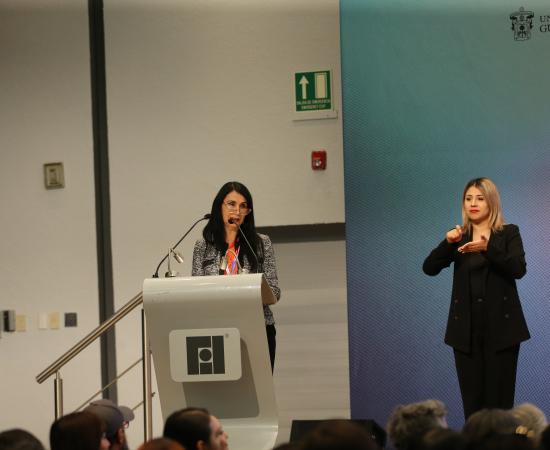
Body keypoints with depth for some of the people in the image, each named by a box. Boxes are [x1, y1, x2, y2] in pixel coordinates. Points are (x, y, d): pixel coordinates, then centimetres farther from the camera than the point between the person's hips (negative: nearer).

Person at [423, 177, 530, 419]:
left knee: (499, 398, -5)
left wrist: (488, 248, -27)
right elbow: (429, 268, -1)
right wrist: (448, 243, -18)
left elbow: (518, 269, -13)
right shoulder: (460, 238, 11)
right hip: (467, 329, 3)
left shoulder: (508, 233, 4)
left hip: (500, 327, -3)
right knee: (472, 400, 0)